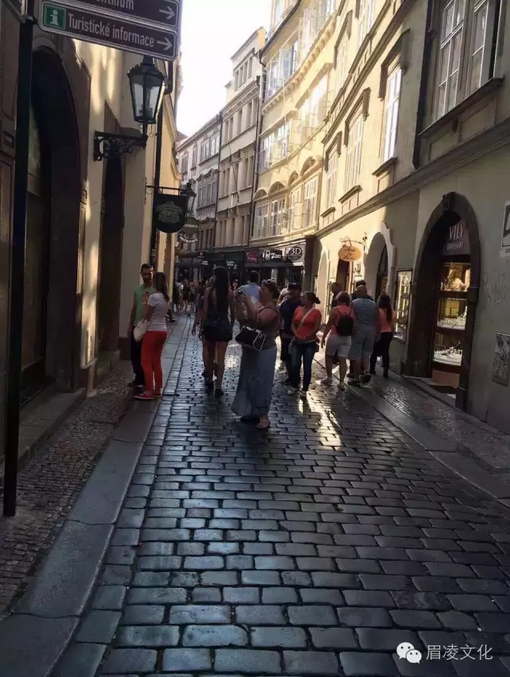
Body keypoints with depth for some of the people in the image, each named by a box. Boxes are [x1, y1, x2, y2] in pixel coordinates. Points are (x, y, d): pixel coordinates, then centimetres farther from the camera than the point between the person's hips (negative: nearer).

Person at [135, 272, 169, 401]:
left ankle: (149, 392, -3)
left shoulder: (153, 296, -17)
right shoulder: (166, 297, 7)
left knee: (146, 362, -2)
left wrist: (145, 302, -2)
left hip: (153, 331, -8)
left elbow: (147, 316, -13)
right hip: (162, 331, 8)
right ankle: (157, 389, 18)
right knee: (156, 362, 15)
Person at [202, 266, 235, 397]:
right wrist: (231, 326, 17)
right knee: (221, 358, 1)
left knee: (210, 355, 17)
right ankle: (218, 387, -2)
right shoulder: (230, 292, -2)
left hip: (211, 325, 0)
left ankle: (209, 381, 32)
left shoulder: (209, 291, -7)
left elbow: (205, 311, -6)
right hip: (224, 325, 0)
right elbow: (233, 312, 3)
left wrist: (204, 325, 4)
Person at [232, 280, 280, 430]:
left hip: (264, 350, -9)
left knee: (261, 381, -2)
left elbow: (258, 321, -35)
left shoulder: (272, 309, -18)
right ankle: (253, 411, 26)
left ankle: (264, 416, 7)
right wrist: (240, 303, -1)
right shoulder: (257, 305, 8)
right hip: (251, 348, 9)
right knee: (249, 380, 15)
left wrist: (248, 302, -35)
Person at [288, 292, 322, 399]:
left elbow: (316, 328, -9)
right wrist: (296, 335, -10)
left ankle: (304, 390, 11)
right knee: (294, 365, 1)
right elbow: (293, 324, 5)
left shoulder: (316, 312, -5)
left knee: (307, 367, 2)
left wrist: (306, 337, -13)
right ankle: (294, 386, 20)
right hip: (297, 342, 3)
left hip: (310, 343, -3)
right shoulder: (298, 310, 6)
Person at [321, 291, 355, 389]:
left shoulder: (335, 310, -9)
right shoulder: (351, 311, 2)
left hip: (334, 336, -3)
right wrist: (350, 335, 16)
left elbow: (329, 325, -11)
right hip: (347, 338, 3)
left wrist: (323, 337, -5)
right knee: (343, 360, 4)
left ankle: (329, 378, 20)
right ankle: (342, 382, 1)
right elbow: (354, 327, 2)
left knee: (329, 356, 16)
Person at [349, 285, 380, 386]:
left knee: (356, 355, 3)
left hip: (357, 331, -4)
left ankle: (356, 378, 7)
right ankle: (366, 371, -3)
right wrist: (377, 333, 16)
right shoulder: (373, 304, 7)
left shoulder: (354, 303, -5)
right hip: (370, 331, 4)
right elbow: (377, 321, 8)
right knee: (366, 353, 18)